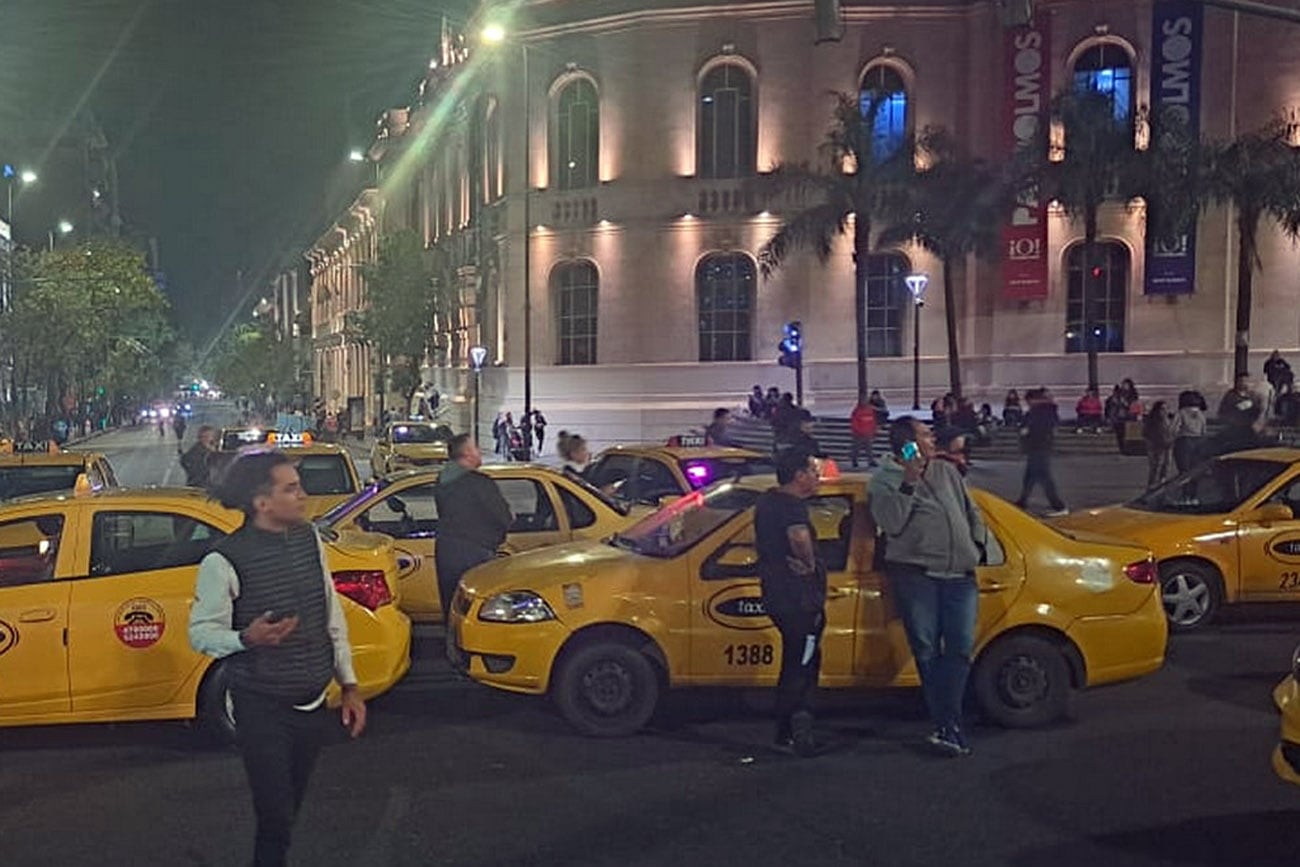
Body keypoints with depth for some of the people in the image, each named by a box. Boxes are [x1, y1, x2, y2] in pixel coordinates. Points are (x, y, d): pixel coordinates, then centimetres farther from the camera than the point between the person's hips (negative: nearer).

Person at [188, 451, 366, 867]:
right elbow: (200, 632, -8)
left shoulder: (309, 538, 2)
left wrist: (349, 684, 10)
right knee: (276, 818, -2)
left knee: (289, 811, 17)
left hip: (313, 703, 5)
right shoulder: (224, 561, -16)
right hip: (263, 709, -5)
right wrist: (246, 638, -29)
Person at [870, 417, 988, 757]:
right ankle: (951, 728, 5)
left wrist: (977, 544, 14)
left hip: (960, 576, 4)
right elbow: (892, 524, -13)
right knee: (926, 650, -2)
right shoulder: (885, 481, 2)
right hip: (915, 573, -3)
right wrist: (909, 484, -16)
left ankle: (946, 726, -5)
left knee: (960, 647, -7)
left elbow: (971, 512, 26)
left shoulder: (947, 471, 17)